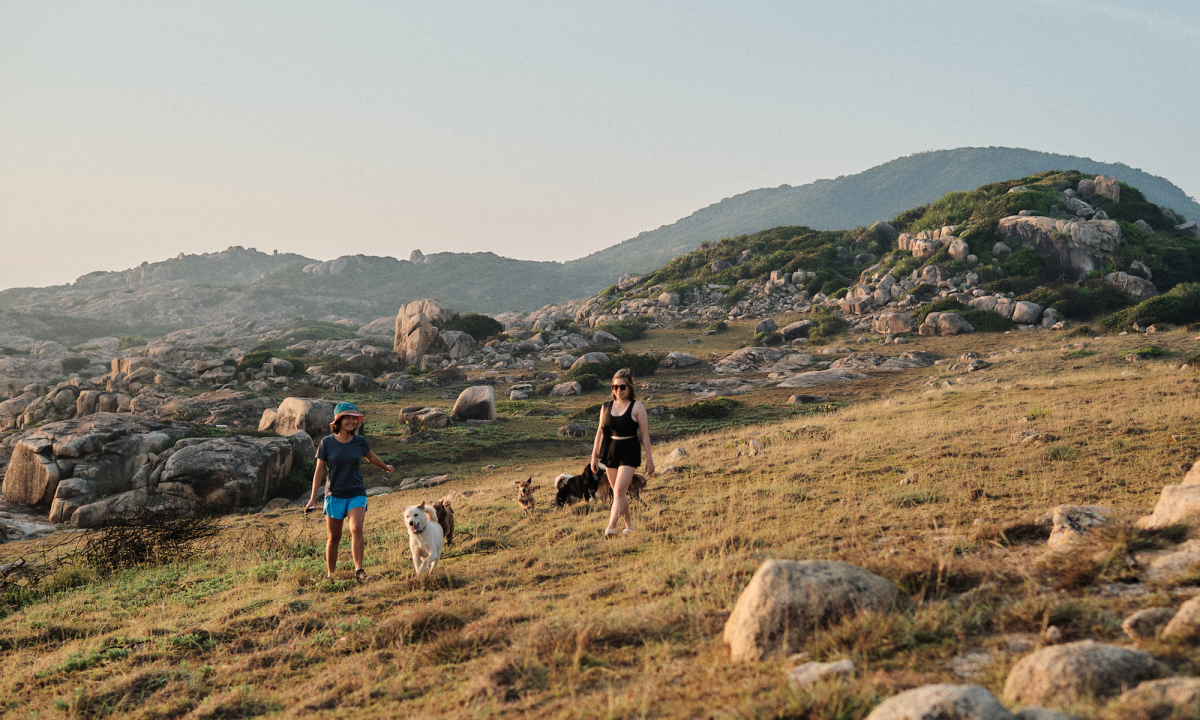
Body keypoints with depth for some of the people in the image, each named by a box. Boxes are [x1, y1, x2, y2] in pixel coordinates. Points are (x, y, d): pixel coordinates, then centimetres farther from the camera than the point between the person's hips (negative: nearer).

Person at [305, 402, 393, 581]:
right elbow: (319, 470, 0)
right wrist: (313, 497, -3)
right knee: (333, 538, 7)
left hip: (357, 494, 1)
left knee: (356, 528, -22)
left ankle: (359, 570, -18)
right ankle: (330, 575, 23)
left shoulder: (360, 441, 0)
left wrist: (385, 468, 39)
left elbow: (371, 457, 22)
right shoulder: (327, 442, -5)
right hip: (334, 495, -1)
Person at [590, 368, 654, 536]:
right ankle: (629, 524, 27)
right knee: (620, 492, 12)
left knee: (619, 491, -14)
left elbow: (645, 434, -3)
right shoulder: (606, 407, 8)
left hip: (629, 452, -5)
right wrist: (594, 456, 10)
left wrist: (649, 459, -4)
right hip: (610, 451, 5)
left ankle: (611, 527, -20)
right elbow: (600, 432, 12)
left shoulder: (637, 407, -5)